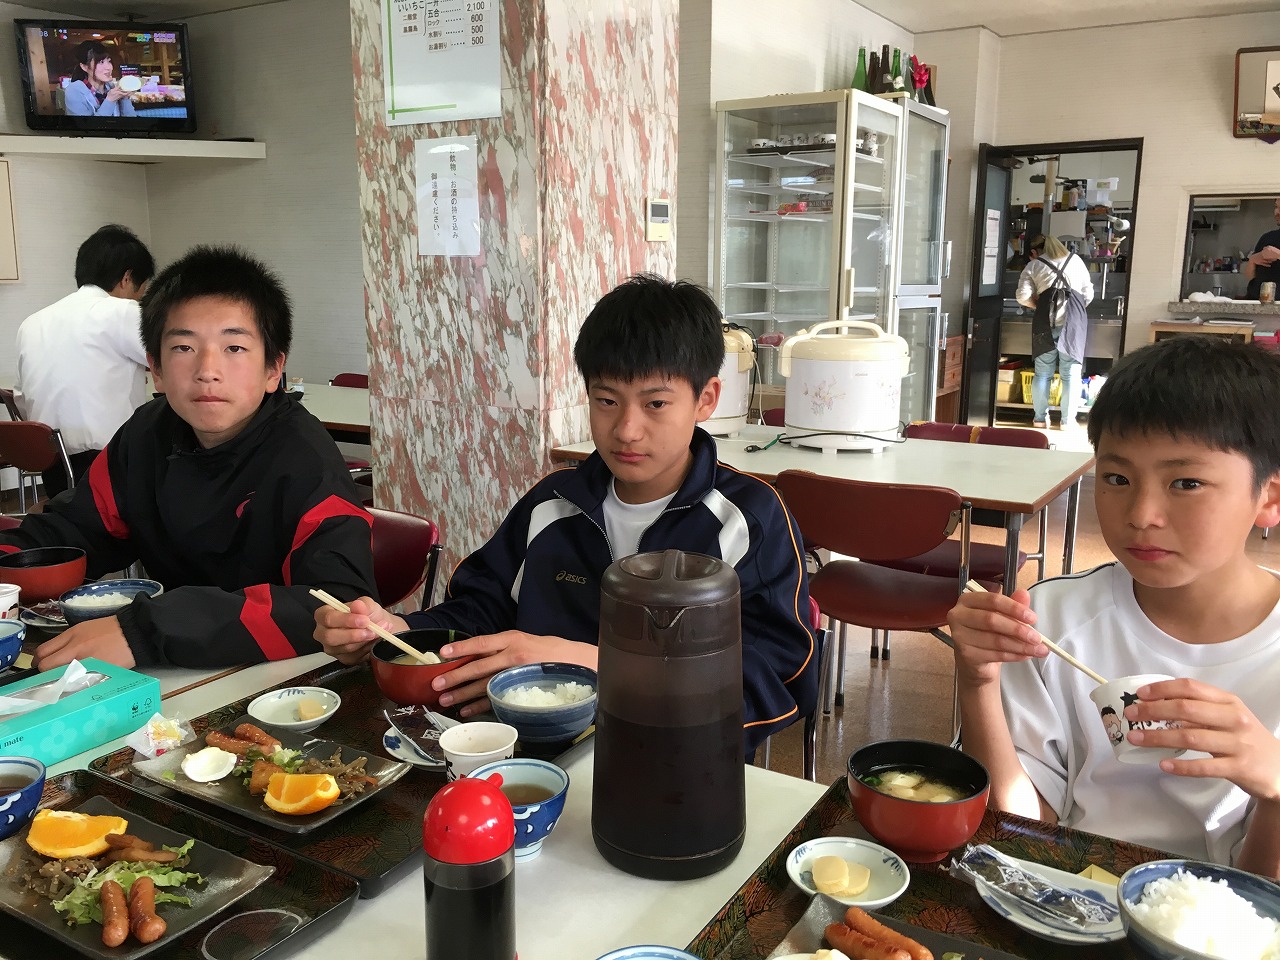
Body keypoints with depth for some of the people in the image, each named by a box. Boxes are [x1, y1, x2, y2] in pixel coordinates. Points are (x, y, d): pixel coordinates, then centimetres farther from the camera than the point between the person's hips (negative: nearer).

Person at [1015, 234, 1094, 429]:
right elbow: (1088, 295, 8)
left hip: (1045, 324, 0)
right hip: (1072, 323, 0)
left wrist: (1039, 305, 12)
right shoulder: (1076, 261, 11)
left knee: (1043, 373, 9)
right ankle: (1067, 419, 5)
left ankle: (1040, 417, 13)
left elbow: (1023, 297, -5)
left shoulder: (1033, 266, 5)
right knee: (1071, 373, 4)